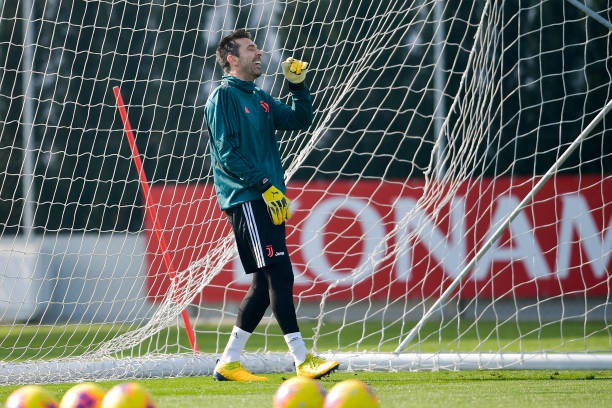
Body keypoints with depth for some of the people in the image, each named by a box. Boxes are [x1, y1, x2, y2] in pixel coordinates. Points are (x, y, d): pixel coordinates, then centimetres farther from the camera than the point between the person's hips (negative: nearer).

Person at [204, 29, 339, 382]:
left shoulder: (260, 99, 20)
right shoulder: (224, 97, -6)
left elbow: (300, 120, 22)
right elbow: (227, 154, -14)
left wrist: (298, 86, 7)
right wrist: (265, 186, -18)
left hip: (267, 199, 9)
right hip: (245, 199, -9)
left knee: (266, 283, 8)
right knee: (279, 275, -13)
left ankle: (229, 363, 13)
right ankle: (303, 361, -15)